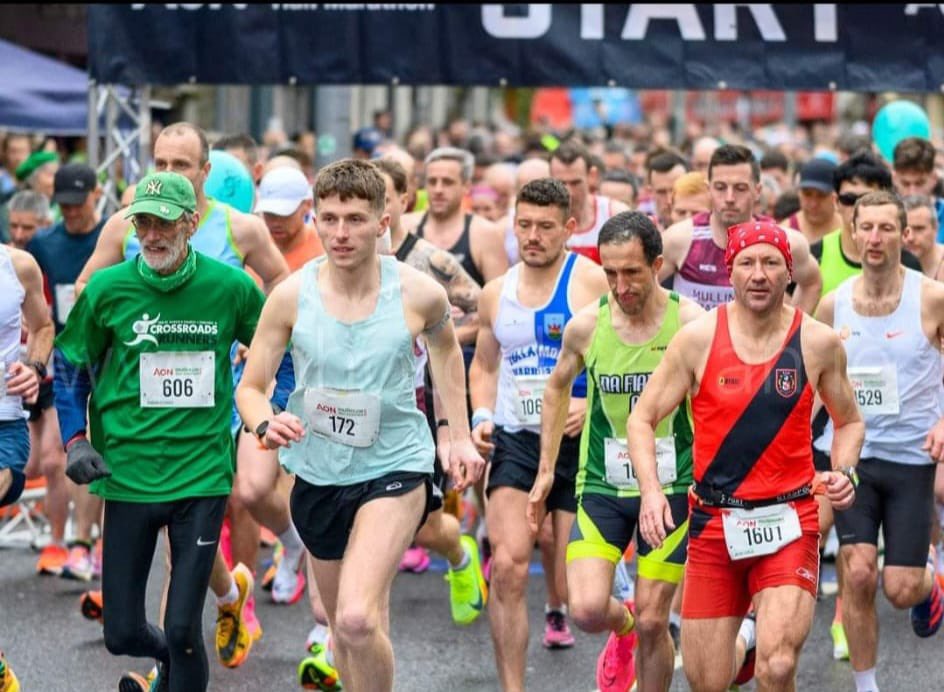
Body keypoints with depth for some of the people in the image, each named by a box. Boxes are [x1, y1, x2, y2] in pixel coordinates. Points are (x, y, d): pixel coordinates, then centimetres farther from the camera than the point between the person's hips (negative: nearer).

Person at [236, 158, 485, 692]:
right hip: (318, 470, 3)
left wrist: (460, 436, 12)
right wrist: (266, 423, -26)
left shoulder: (419, 293, -11)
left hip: (396, 466, -3)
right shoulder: (291, 296, -9)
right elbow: (251, 387, -3)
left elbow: (446, 347, 13)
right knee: (344, 629, 17)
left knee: (358, 619, -24)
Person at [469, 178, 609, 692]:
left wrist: (592, 404, -22)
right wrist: (482, 416, 6)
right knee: (507, 566, -14)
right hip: (515, 441, 3)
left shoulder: (595, 283, -7)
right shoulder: (495, 293, 10)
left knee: (574, 589, -1)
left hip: (579, 444, -3)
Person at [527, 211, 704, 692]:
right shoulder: (586, 325, -4)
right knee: (587, 609, -13)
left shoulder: (691, 323, -11)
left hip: (672, 488, -2)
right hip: (602, 486, 2)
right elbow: (557, 388, 15)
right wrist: (546, 470, 14)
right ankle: (621, 628, 24)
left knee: (652, 620, 0)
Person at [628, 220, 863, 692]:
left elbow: (849, 422, 15)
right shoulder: (698, 338, -3)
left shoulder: (818, 342, 0)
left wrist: (844, 472, -4)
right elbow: (642, 419, 1)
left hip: (789, 524, -1)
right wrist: (651, 490, -14)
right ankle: (745, 642, 39)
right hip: (714, 524, 1)